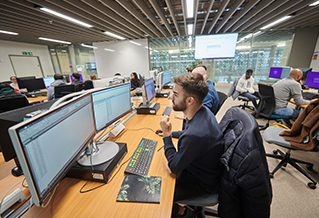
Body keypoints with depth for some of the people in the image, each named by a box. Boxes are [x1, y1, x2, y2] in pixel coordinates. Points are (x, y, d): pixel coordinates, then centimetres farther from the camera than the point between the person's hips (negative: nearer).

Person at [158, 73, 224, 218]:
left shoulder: (195, 135, -42)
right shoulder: (203, 111, -12)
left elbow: (174, 167, -25)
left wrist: (167, 136, -22)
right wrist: (171, 133, 7)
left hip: (201, 184, -8)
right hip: (202, 169, 8)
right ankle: (179, 206, 39)